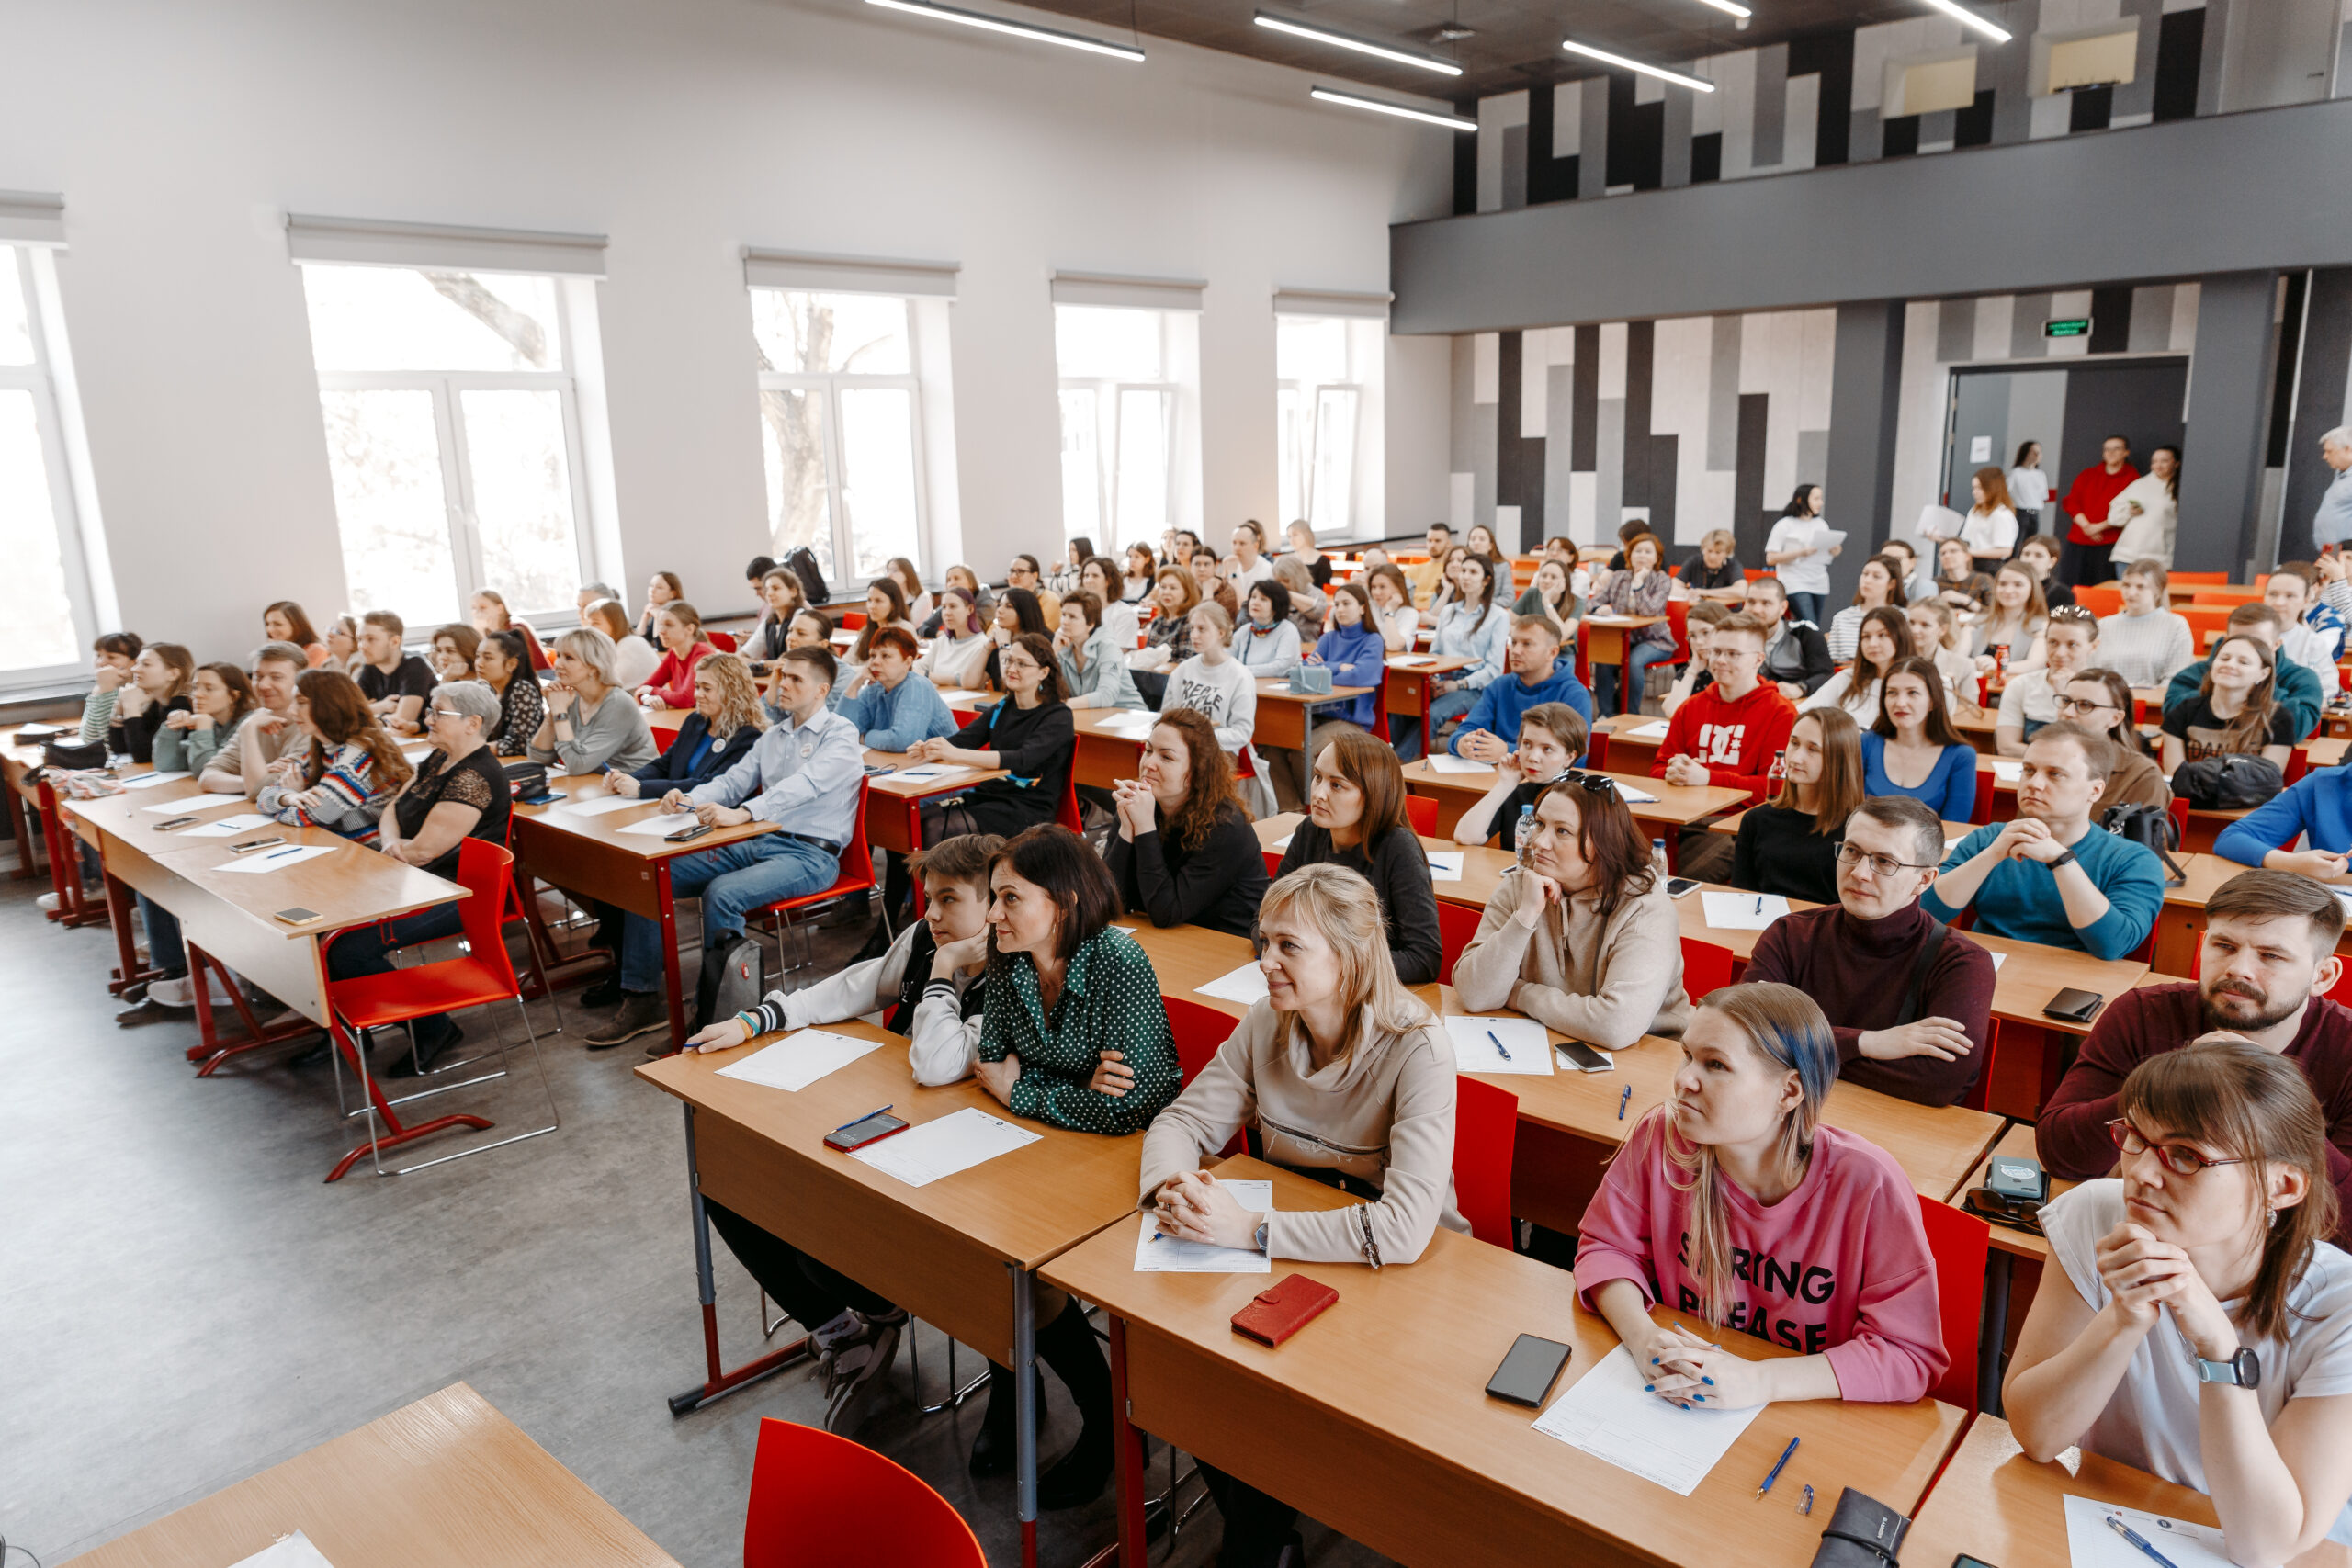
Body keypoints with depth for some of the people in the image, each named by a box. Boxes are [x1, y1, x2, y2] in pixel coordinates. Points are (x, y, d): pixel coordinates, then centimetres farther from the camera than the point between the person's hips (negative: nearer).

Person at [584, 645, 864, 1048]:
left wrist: (742, 813, -37)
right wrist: (691, 798, -9)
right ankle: (639, 995, -2)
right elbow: (734, 779, 13)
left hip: (810, 853, -8)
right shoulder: (774, 735, 20)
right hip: (756, 843, 8)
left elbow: (802, 785, -23)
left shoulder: (840, 736, -6)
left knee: (722, 892, -33)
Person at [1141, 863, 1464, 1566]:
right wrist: (1171, 1185, -25)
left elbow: (1403, 1229, -34)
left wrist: (1249, 1229, -37)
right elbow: (1183, 1119, -1)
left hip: (1394, 1275, -5)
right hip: (1289, 1244, 5)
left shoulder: (1416, 1049, -25)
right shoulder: (1267, 1023, -7)